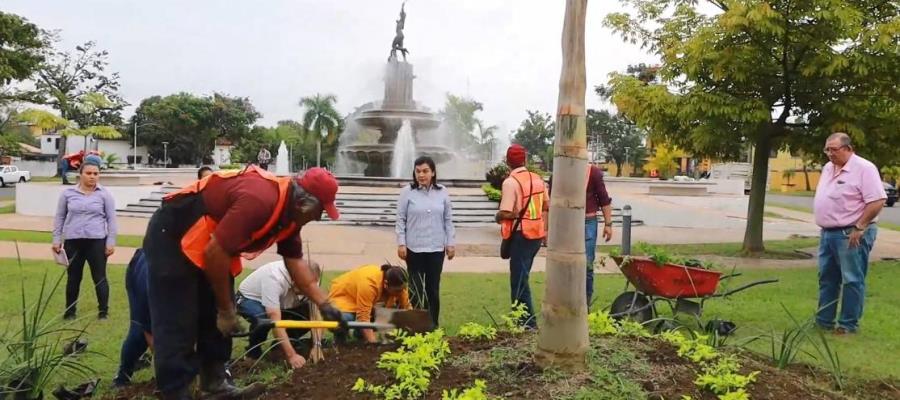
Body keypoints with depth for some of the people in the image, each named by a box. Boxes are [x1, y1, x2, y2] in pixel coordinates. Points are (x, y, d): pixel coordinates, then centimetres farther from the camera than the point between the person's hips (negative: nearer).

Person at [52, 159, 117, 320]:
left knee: (99, 277, 2)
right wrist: (56, 239, 7)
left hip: (97, 241, -2)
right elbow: (60, 217, 10)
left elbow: (111, 219, 0)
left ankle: (103, 311, 9)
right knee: (73, 278, 10)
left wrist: (111, 242, -3)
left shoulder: (104, 194, -1)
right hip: (73, 241, 2)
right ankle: (70, 311, 22)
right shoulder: (68, 193, 3)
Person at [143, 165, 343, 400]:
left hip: (208, 243, 10)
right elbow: (214, 252, -31)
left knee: (215, 316, 11)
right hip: (171, 236, -10)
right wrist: (226, 310, -19)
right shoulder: (259, 200, -33)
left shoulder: (289, 213, -2)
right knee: (177, 323, -6)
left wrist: (323, 304, 3)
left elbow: (295, 260, 8)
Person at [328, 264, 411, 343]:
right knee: (346, 319, -35)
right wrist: (372, 342, -42)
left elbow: (407, 307, -13)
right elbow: (363, 316, -41)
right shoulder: (369, 282, -41)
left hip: (366, 301, 7)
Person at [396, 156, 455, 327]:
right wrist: (401, 243, -6)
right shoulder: (407, 192, -3)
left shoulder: (442, 193, 3)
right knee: (416, 288, 5)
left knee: (433, 288, 9)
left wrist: (450, 243, 4)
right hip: (414, 248, -2)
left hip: (436, 248, 2)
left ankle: (433, 325, 19)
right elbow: (400, 219, -1)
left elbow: (448, 220, 7)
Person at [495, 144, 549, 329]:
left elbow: (506, 212, -23)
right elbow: (547, 205, 13)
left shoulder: (511, 182, -17)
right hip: (537, 232, 8)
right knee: (521, 276, 19)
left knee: (519, 279, 2)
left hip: (522, 234, -8)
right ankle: (521, 317, 27)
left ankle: (528, 322, 4)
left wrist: (497, 217, -3)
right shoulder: (537, 178, 5)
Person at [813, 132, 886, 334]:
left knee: (852, 280, -1)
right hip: (828, 233, 9)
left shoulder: (864, 168, -13)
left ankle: (848, 324, 6)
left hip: (851, 235, -9)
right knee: (827, 278, 14)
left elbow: (877, 201, -19)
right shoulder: (828, 168, 12)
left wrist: (858, 228, -19)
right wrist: (825, 225, 14)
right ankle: (824, 321, 23)